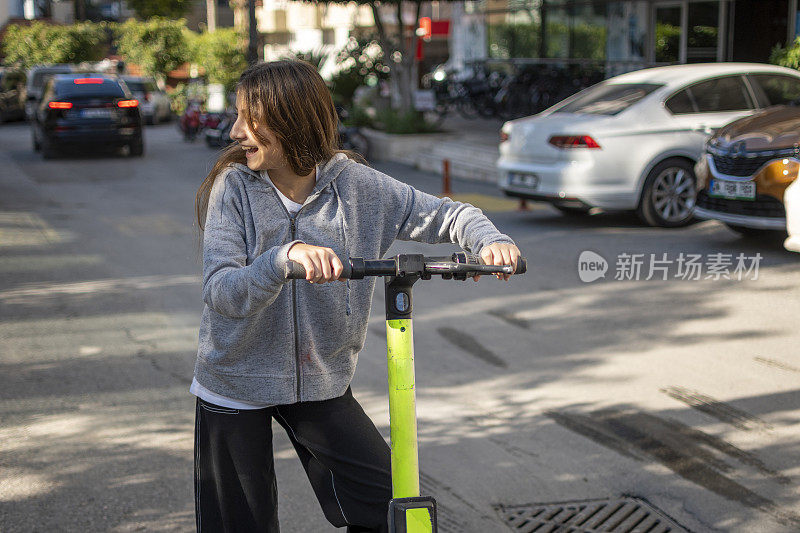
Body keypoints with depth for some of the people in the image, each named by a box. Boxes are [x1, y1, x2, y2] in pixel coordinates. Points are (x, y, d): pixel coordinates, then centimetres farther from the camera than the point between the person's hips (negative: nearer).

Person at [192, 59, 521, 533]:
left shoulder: (354, 185, -9)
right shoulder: (234, 187, -13)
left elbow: (443, 214, -5)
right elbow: (223, 294, -24)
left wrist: (490, 239, -27)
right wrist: (285, 257, -43)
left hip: (321, 383, 2)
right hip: (236, 385, -1)